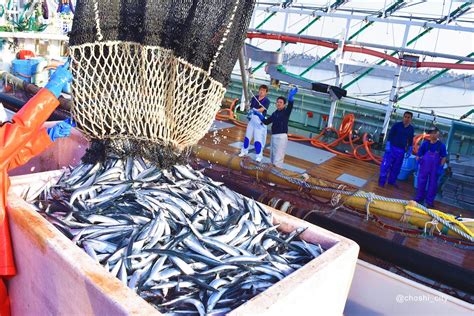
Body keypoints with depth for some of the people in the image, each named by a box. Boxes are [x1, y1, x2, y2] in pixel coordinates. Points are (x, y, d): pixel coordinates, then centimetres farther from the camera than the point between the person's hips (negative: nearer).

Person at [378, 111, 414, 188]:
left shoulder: (411, 129, 5)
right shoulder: (397, 125, -6)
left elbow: (410, 141, 12)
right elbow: (390, 135, -6)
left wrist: (409, 150, 9)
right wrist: (387, 145, -12)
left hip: (401, 151, 4)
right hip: (392, 148, -4)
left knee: (396, 167, 10)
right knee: (386, 165, -6)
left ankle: (392, 181, 22)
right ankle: (382, 181, 0)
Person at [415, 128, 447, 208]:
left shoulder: (441, 146, -2)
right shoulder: (425, 143, -1)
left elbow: (444, 157, 1)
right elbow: (418, 154, 3)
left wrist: (441, 167, -8)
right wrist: (417, 162, -6)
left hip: (435, 168, 0)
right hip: (424, 167, 0)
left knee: (433, 184, 6)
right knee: (421, 182, 7)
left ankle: (429, 201, 16)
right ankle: (419, 198, 22)